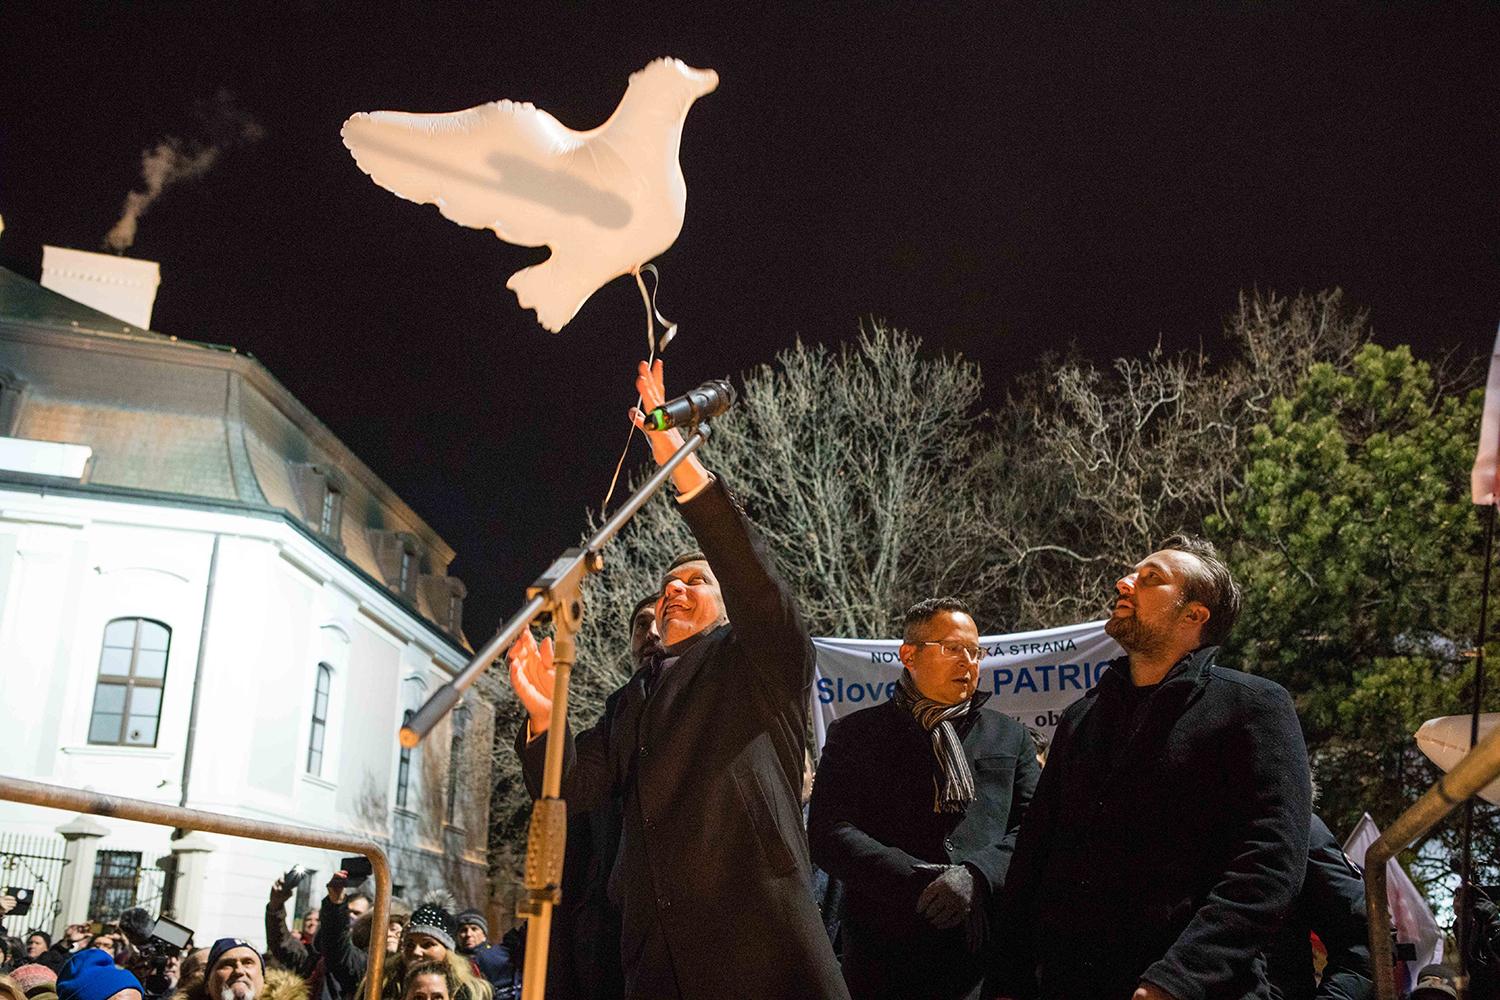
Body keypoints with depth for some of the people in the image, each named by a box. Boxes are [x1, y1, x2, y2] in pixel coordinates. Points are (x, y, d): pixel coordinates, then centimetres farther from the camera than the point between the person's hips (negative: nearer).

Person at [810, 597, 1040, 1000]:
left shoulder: (1009, 736, 15)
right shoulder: (854, 735, 7)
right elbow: (828, 833, -4)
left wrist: (976, 875, -14)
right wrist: (918, 881, -15)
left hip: (991, 950, 2)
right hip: (886, 950, -2)